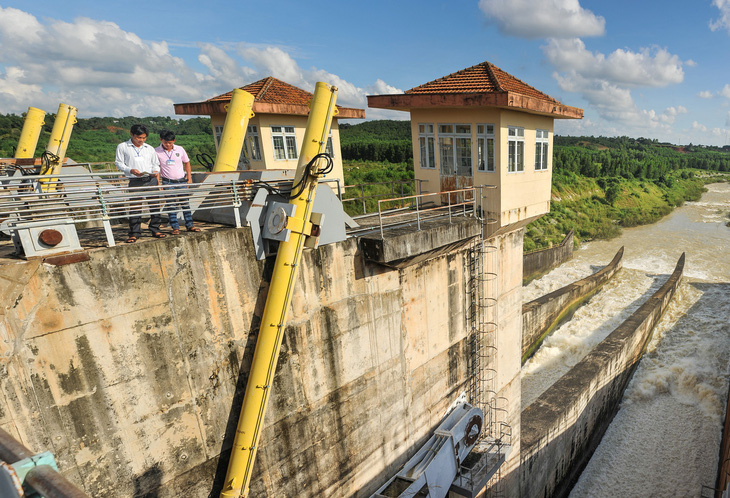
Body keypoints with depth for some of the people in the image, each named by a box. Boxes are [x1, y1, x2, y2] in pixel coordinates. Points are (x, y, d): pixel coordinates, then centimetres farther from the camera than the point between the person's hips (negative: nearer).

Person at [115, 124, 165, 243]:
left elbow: (156, 164, 20)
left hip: (151, 180, 3)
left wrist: (156, 173, 2)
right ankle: (134, 233, 5)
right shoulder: (122, 147, 7)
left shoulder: (150, 148, 16)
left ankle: (155, 230, 13)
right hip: (135, 182, -2)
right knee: (134, 207, -3)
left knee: (154, 205, 2)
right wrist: (130, 170, -12)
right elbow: (118, 163, 5)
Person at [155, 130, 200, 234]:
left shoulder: (180, 149, 2)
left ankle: (189, 225, 13)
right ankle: (175, 227, 5)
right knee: (171, 205, -1)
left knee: (185, 203, 6)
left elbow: (187, 163, 13)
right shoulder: (156, 151, -4)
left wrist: (189, 178, 9)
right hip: (168, 182, -2)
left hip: (181, 181, 2)